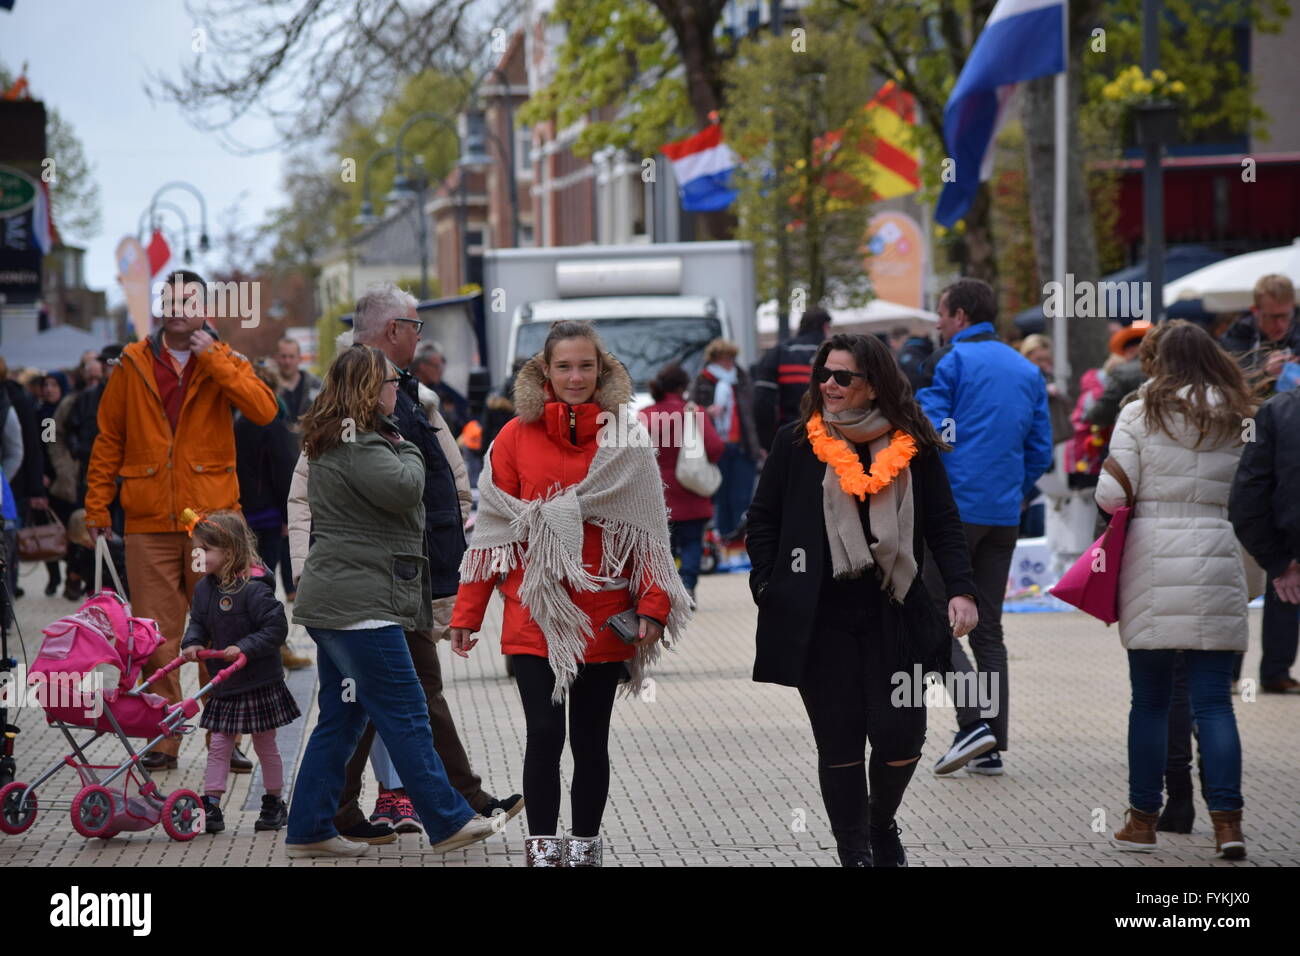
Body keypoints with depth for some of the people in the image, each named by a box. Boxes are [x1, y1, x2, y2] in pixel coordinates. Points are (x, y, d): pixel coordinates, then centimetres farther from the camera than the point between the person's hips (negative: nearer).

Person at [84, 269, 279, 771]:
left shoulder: (225, 362, 5)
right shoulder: (133, 365, 7)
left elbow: (263, 410, -13)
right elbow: (109, 439, 10)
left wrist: (213, 360, -16)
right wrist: (97, 504, 4)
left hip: (212, 518, -1)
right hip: (149, 523, 1)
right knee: (156, 636, 2)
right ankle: (162, 739, 10)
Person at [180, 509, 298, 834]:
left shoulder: (253, 590, -21)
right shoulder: (204, 589, 2)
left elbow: (276, 628, -21)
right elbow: (198, 622, 11)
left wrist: (245, 648, -28)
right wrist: (192, 644, -9)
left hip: (259, 685, -6)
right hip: (223, 687, 6)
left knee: (265, 746, 8)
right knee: (218, 746, 4)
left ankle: (274, 804, 23)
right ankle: (210, 807, 4)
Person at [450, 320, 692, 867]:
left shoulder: (627, 438, 2)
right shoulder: (517, 437, 2)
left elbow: (648, 530, 3)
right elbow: (492, 529, 4)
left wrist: (653, 606, -6)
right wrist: (467, 614, 3)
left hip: (604, 617, 1)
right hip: (535, 614, -1)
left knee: (590, 740, 8)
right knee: (544, 734, -6)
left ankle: (584, 847, 19)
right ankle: (542, 848, 5)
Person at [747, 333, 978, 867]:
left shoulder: (913, 448, 4)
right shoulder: (796, 443, 4)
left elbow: (943, 525, 7)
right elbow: (763, 519, 8)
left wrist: (960, 590, -7)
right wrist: (768, 589, -3)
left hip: (892, 614, 1)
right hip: (819, 618, 0)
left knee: (900, 734, -3)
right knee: (839, 742, 0)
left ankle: (881, 824, 26)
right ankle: (854, 851, 11)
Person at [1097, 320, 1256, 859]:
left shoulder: (1140, 414, -2)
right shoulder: (1238, 420, 6)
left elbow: (1110, 495, -5)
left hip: (1153, 561, -2)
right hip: (1218, 563, 2)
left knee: (1150, 699, 7)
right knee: (1213, 699, 3)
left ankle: (1143, 819, 13)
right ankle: (1227, 820, -4)